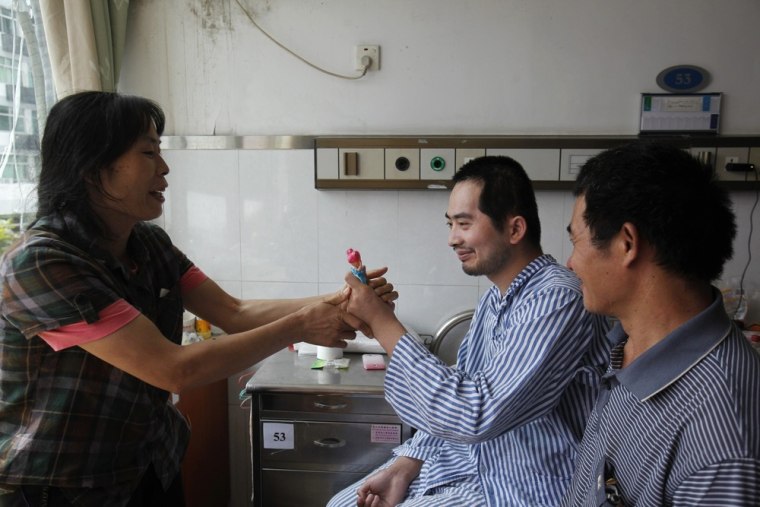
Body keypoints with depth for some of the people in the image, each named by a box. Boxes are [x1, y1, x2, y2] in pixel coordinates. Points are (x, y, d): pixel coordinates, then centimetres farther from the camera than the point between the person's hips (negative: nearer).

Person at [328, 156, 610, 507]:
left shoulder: (557, 301, -25)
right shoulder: (495, 297, 5)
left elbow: (474, 415, -30)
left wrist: (383, 323, -24)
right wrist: (404, 467, -1)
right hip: (473, 460, 8)